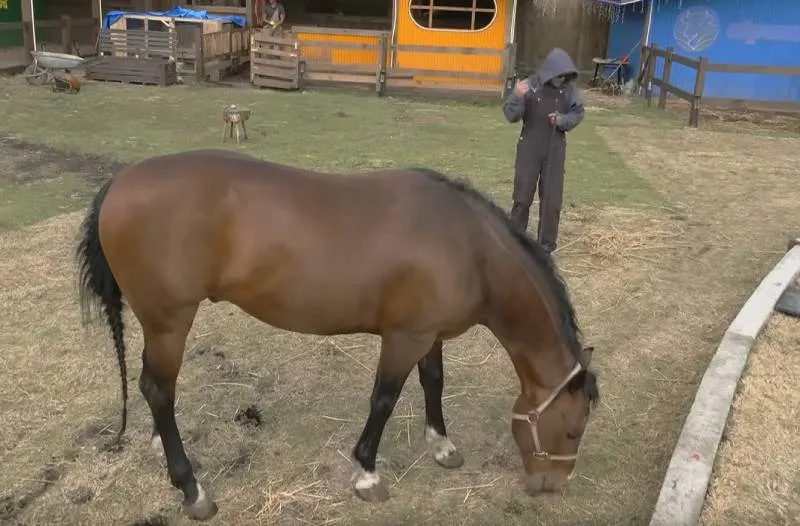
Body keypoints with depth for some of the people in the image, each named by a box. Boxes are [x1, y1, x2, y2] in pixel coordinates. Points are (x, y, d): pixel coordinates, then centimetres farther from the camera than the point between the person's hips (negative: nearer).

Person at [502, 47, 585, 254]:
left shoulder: (569, 88, -6)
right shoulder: (530, 85, -13)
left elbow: (578, 113, 5)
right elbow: (510, 115, -14)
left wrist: (563, 120, -15)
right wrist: (517, 97, -33)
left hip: (555, 150, 2)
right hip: (529, 148, -2)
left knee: (552, 198, 6)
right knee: (523, 194, 5)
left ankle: (547, 243, 18)